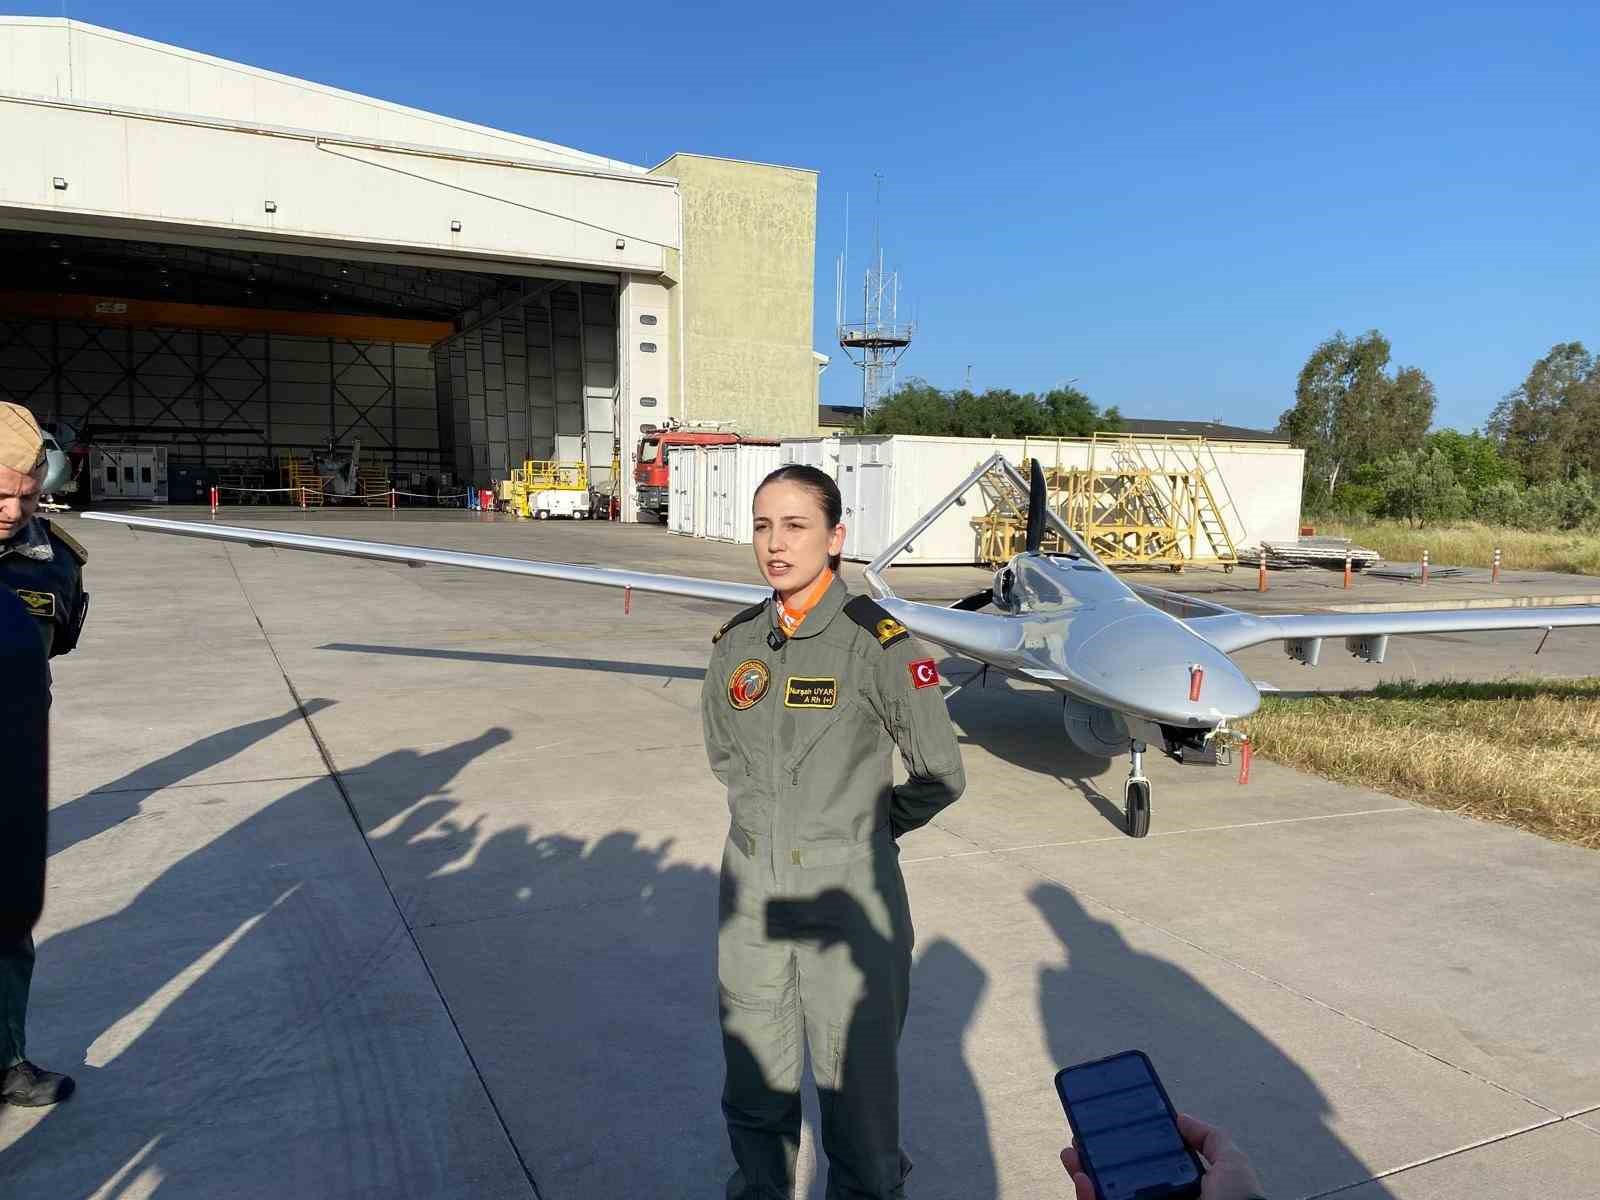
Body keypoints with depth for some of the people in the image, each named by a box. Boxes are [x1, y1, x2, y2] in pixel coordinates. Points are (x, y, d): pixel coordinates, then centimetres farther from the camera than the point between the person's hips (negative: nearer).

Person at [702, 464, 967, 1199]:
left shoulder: (879, 643, -14)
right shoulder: (737, 641, 1)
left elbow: (939, 777, -5)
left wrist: (862, 828, 6)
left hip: (847, 898, -4)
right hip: (751, 896, 5)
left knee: (857, 1085, 8)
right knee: (755, 1085, 20)